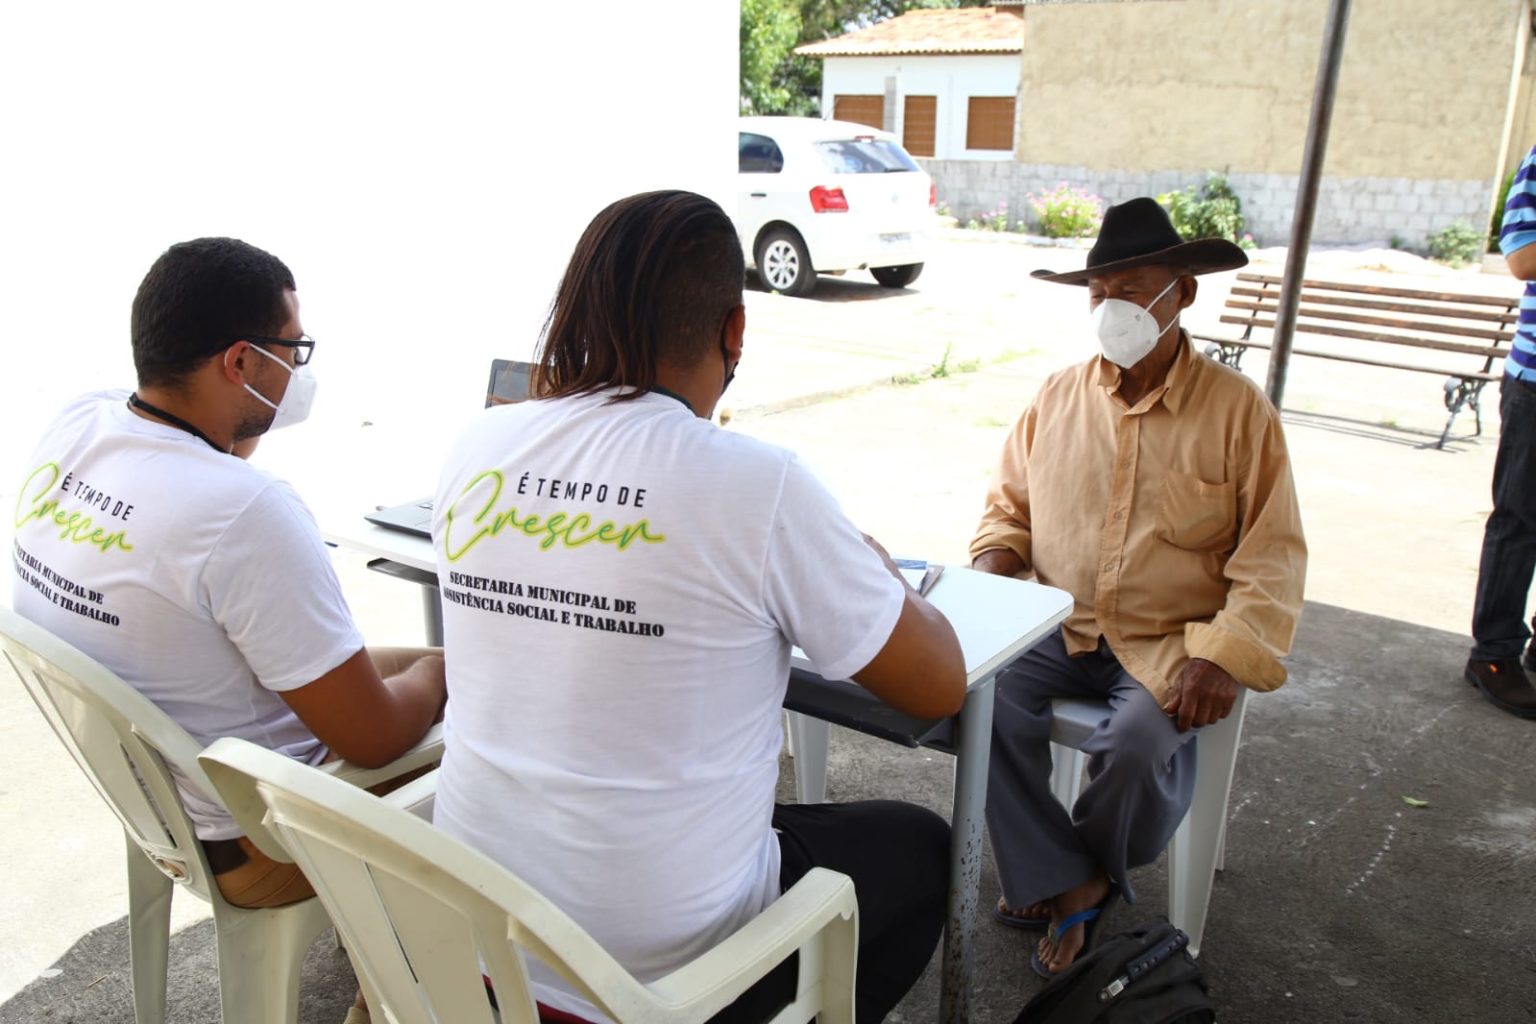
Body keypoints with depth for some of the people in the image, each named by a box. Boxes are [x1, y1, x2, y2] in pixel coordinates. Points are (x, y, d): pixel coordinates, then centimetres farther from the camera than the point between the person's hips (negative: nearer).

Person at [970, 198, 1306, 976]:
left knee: (1138, 742, -30)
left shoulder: (1239, 410, -3)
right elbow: (1009, 504, 17)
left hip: (1170, 643, -3)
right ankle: (1061, 883, -6)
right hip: (1057, 627, 3)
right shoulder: (1059, 396, 8)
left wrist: (1224, 656, -19)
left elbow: (1274, 555, -5)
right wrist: (989, 573, -5)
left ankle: (1088, 869, 6)